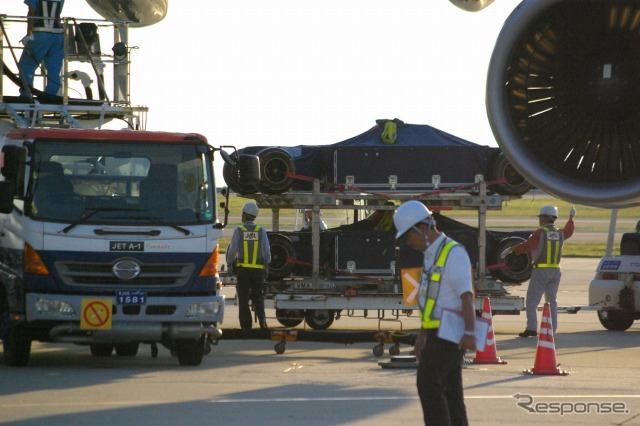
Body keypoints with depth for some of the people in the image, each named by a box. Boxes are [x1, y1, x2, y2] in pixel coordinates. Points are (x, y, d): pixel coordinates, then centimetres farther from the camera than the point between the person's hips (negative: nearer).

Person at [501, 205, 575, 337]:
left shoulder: (540, 233, -12)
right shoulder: (560, 233, 8)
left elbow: (526, 246, -16)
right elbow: (569, 231, 30)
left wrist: (511, 249, -5)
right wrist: (571, 218, 48)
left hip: (541, 271, -6)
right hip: (555, 271, 6)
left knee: (532, 301, -2)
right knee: (552, 301, 12)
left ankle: (531, 328, -10)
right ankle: (552, 329, 9)